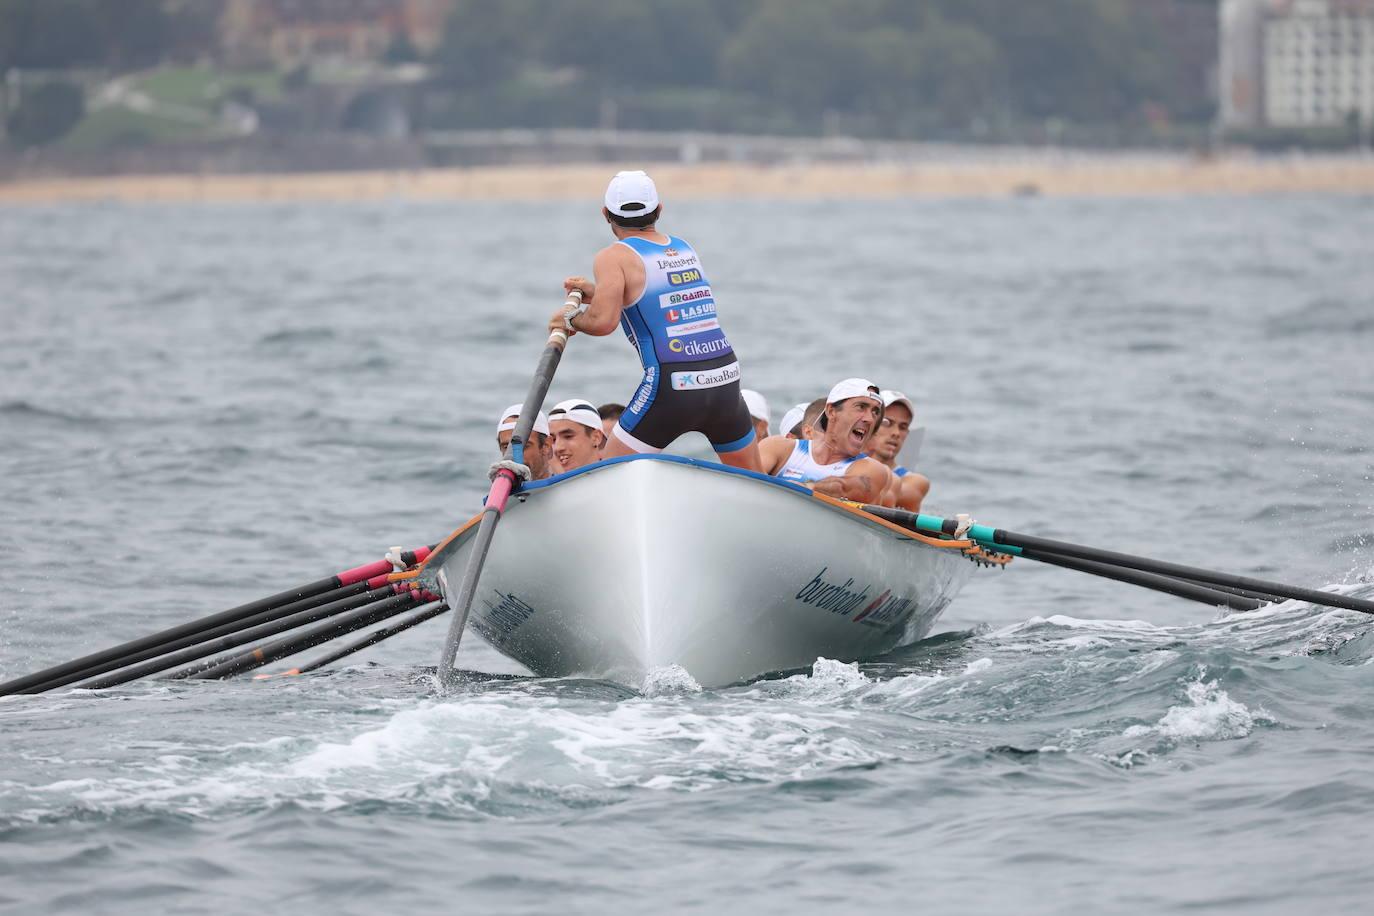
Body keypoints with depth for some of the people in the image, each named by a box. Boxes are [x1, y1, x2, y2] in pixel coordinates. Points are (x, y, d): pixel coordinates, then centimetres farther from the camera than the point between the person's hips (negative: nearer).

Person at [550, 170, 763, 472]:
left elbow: (603, 321, -14)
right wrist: (597, 292, 24)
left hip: (672, 388, -5)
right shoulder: (685, 250, 18)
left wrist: (571, 319, 5)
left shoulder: (614, 257, -1)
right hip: (727, 379, 5)